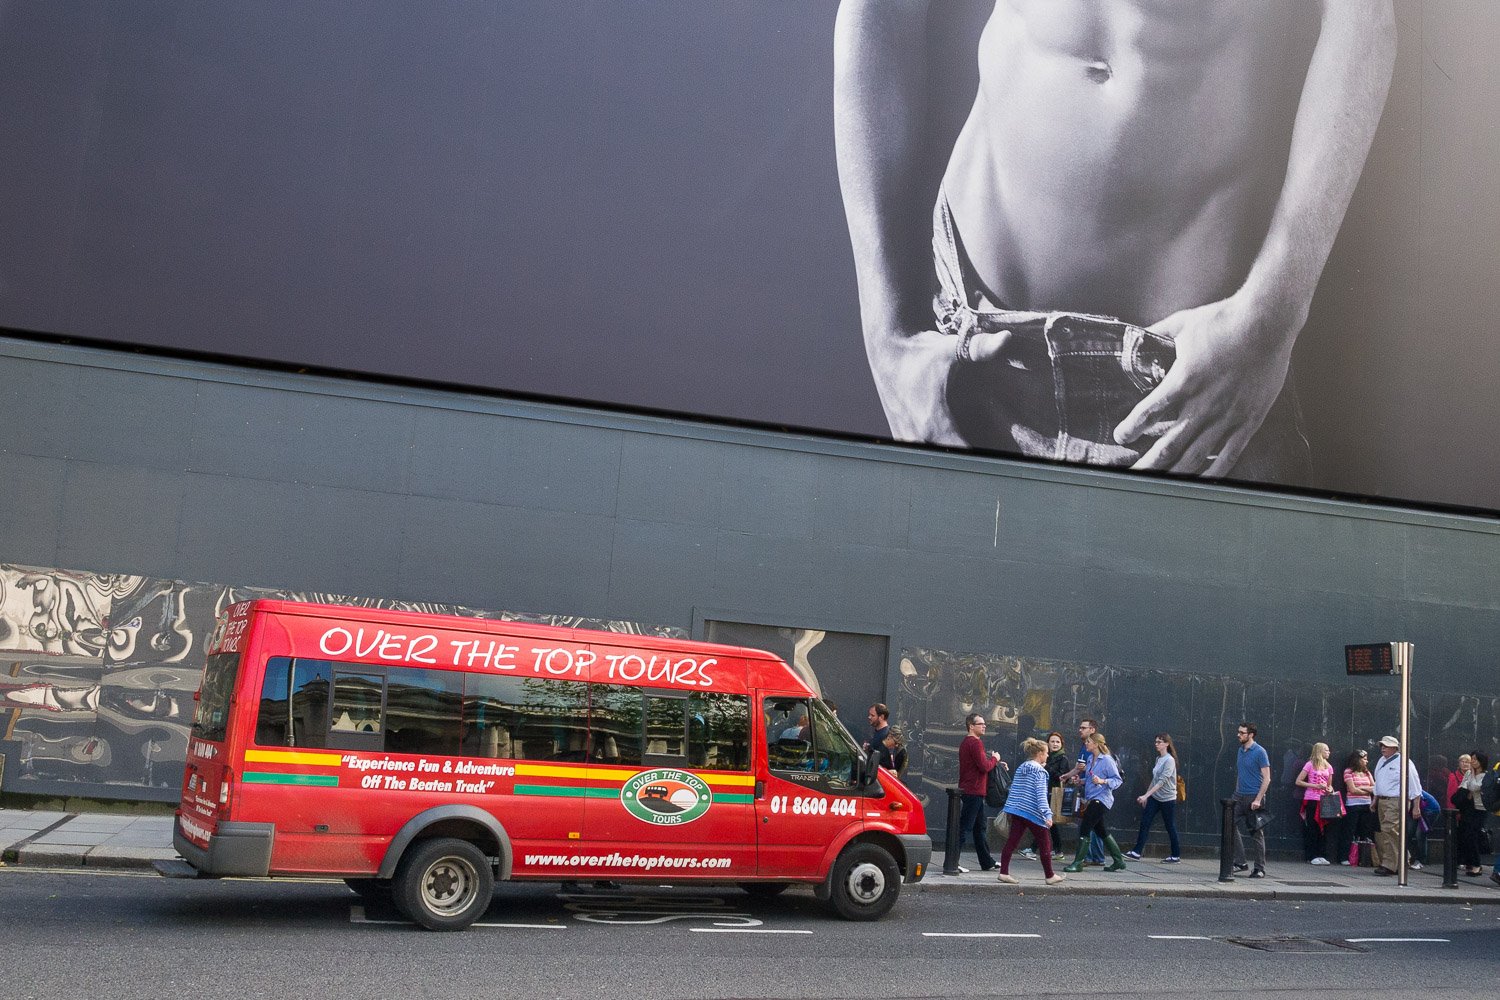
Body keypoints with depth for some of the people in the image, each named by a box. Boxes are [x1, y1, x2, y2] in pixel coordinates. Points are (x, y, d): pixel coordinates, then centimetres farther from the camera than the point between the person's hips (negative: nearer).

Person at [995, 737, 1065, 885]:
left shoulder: (1020, 768, 12)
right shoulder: (1039, 770, -10)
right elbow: (1041, 794, -18)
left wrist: (1008, 809, 24)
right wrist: (1047, 814, -22)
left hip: (1016, 810, 7)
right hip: (1033, 812, -7)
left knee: (1012, 841, 3)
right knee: (1045, 844, 6)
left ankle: (1004, 872, -2)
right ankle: (1050, 876, 15)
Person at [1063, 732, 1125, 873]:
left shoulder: (1107, 760, -12)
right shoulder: (1091, 759, 12)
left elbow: (1117, 780, -12)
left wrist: (1102, 781, -25)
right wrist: (1081, 781, 6)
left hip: (1101, 799, -9)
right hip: (1091, 799, 9)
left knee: (1084, 828, -11)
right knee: (1101, 831, 16)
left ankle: (1078, 863, -6)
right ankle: (1119, 861, 27)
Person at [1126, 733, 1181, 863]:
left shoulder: (1169, 760, -16)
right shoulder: (1158, 759, 8)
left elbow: (1162, 781, -23)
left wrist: (1146, 795, -27)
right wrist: (1146, 795, 19)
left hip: (1167, 799, -7)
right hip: (1154, 798, 7)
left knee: (1170, 827, 3)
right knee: (1144, 823, -2)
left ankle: (1176, 856, 16)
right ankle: (1136, 852, -4)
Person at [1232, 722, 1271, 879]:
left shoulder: (1260, 752, -11)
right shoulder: (1240, 751, 11)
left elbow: (1266, 778, -13)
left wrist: (1258, 799, -19)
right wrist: (1237, 792, 14)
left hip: (1253, 797, -7)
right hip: (1239, 796, 7)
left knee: (1256, 834, 1)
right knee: (1233, 827, -2)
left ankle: (1260, 869, 8)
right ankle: (1240, 862, 7)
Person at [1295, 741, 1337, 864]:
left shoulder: (1329, 767, 13)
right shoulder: (1310, 764, -2)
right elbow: (1298, 781, -5)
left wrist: (1330, 790, 0)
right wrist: (1316, 786, -13)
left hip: (1324, 800, 5)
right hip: (1312, 800, -5)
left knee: (1324, 828, 2)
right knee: (1312, 828, -3)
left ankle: (1322, 855, 7)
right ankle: (1312, 856, 0)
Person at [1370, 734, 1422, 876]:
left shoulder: (1403, 763, -8)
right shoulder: (1381, 761, 17)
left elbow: (1414, 785, -7)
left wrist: (1416, 807, -10)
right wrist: (1375, 800, 21)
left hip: (1396, 802, -8)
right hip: (1381, 801, 9)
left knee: (1389, 831, -19)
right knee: (1380, 833, 6)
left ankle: (1389, 865, -17)